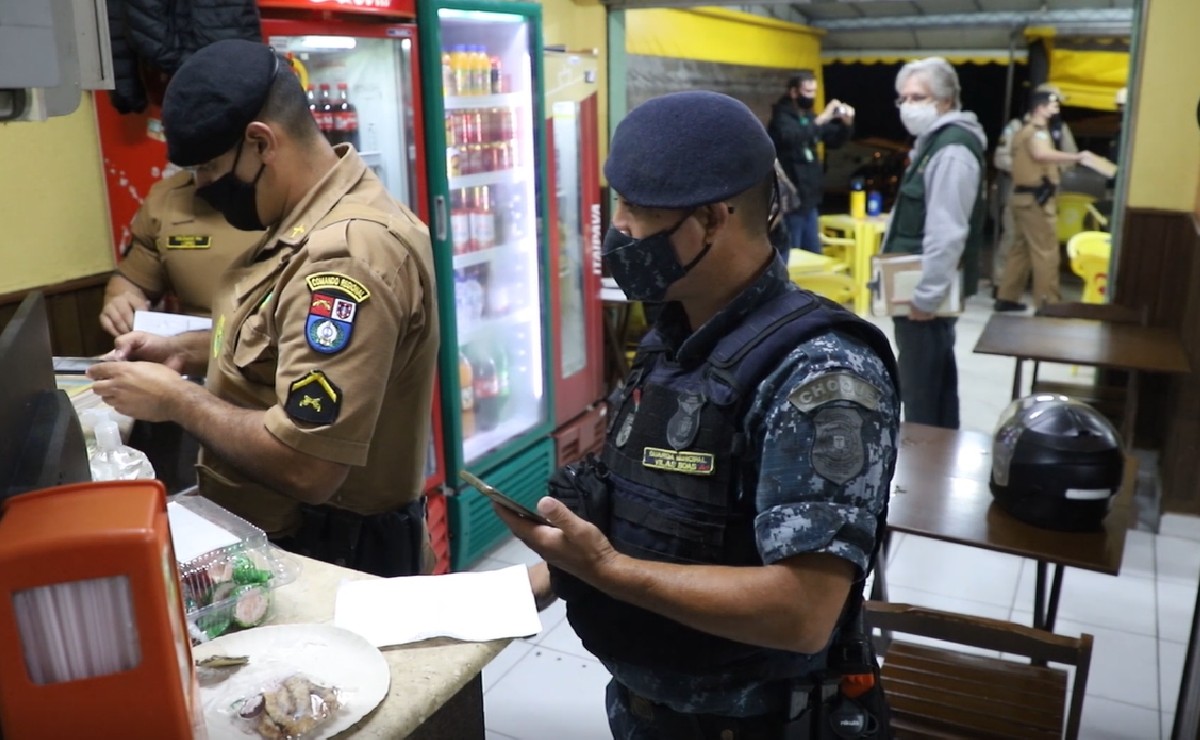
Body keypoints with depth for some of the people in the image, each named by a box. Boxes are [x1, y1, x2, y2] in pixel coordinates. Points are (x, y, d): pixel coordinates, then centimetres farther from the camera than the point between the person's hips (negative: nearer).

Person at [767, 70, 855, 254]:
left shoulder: (809, 117, 14)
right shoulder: (782, 118, -9)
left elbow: (835, 140, 19)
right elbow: (790, 137, -32)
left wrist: (847, 124, 0)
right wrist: (821, 120, -34)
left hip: (809, 199, 8)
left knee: (814, 255, 14)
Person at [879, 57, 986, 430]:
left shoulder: (951, 150, -18)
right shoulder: (934, 142, 16)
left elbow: (947, 234, -25)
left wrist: (926, 296, -23)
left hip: (926, 293, -11)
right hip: (924, 287, 11)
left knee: (921, 388, -3)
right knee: (936, 376, 18)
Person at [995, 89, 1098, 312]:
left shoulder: (1023, 132, 19)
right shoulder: (1037, 131, -12)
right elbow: (1042, 154, -34)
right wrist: (1077, 157, -32)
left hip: (1022, 195, 10)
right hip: (1036, 198, -10)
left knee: (1021, 248, 13)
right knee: (1046, 252, -6)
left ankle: (1006, 297, 15)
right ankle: (1048, 303, -4)